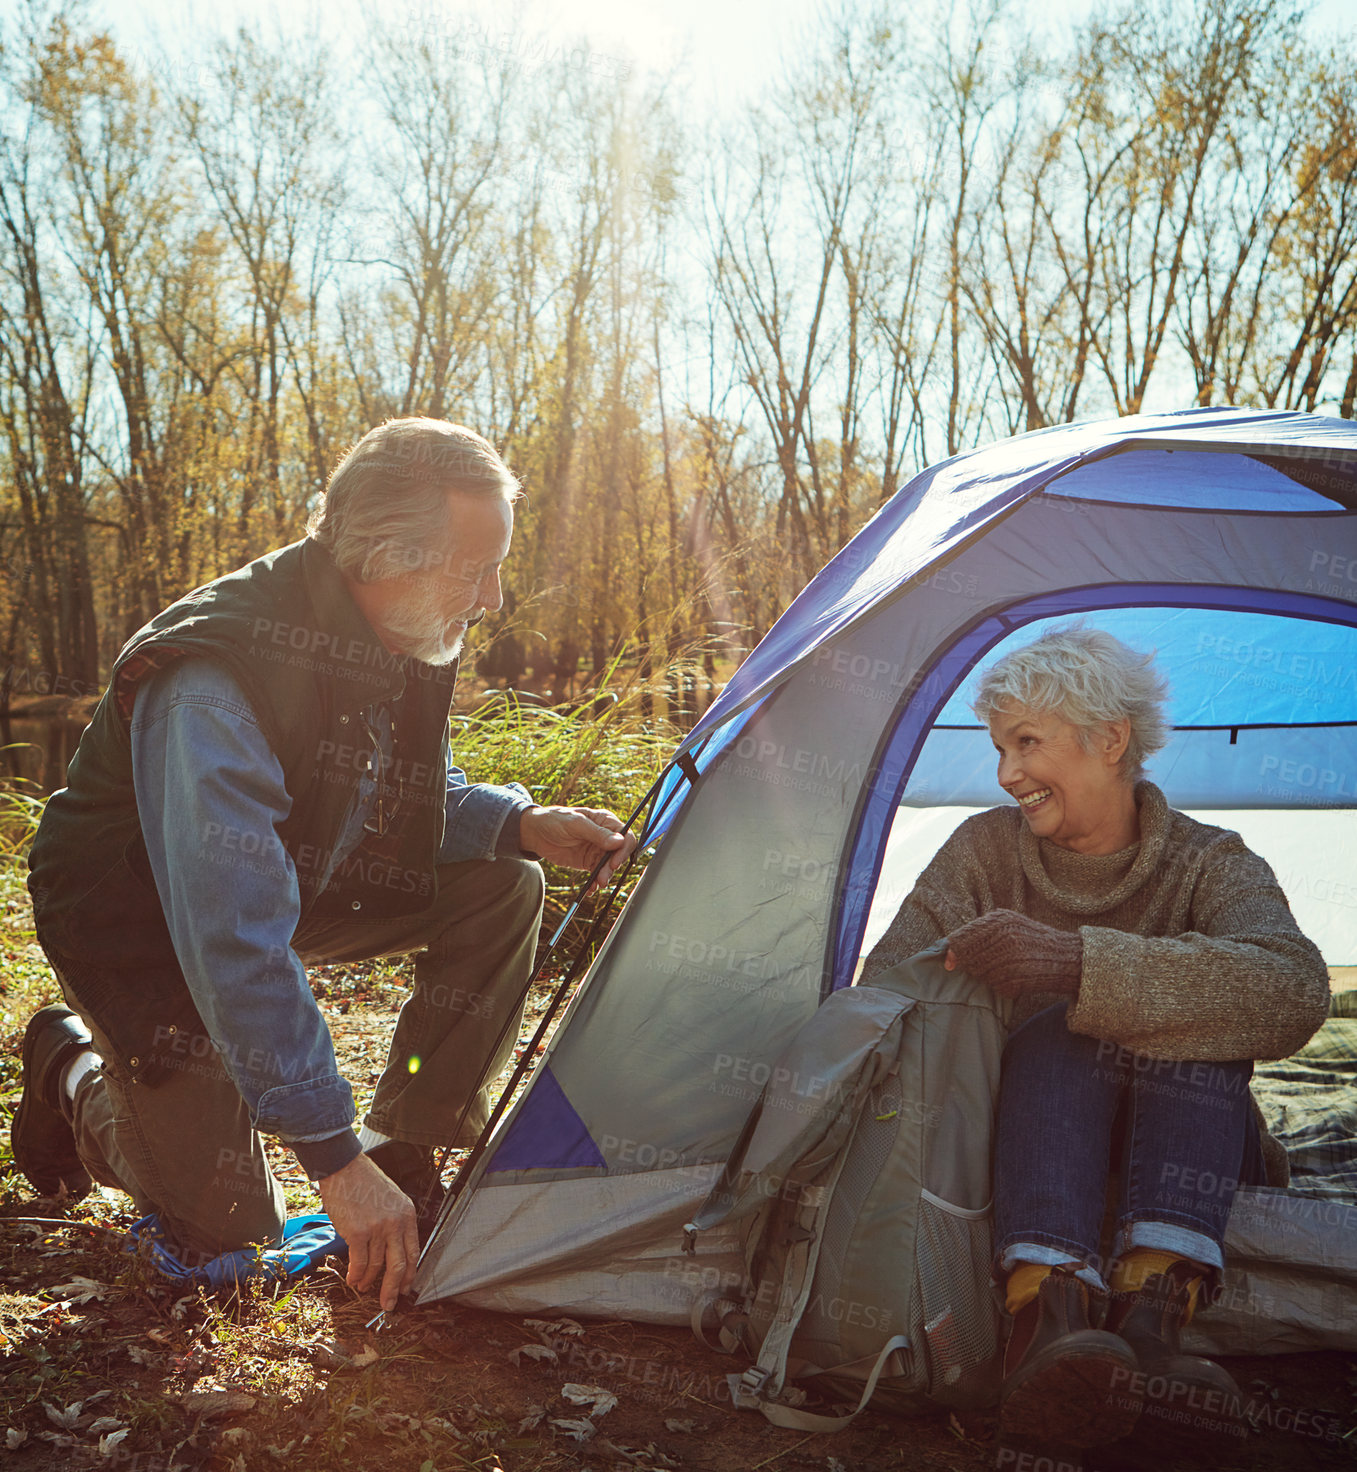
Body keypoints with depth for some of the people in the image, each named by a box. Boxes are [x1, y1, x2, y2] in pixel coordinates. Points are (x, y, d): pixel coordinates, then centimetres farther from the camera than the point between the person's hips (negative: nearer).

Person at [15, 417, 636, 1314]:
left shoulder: (404, 639, -13)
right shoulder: (215, 683, -38)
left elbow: (416, 797, 5)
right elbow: (237, 945, -39)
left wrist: (524, 825, -17)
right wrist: (335, 1156, -37)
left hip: (292, 877, 7)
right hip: (144, 926, -7)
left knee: (499, 890, -11)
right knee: (230, 1229, -4)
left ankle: (405, 1165, -1)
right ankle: (73, 1067, 22)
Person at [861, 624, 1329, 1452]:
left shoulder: (1211, 867, -8)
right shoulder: (988, 850, -1)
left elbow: (1294, 991, -31)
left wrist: (1082, 964, -43)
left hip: (1179, 1151, 0)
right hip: (1028, 1129, 1)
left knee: (1198, 1021, -31)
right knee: (1057, 1036, -32)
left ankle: (1152, 1314, -46)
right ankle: (1047, 1321, -52)